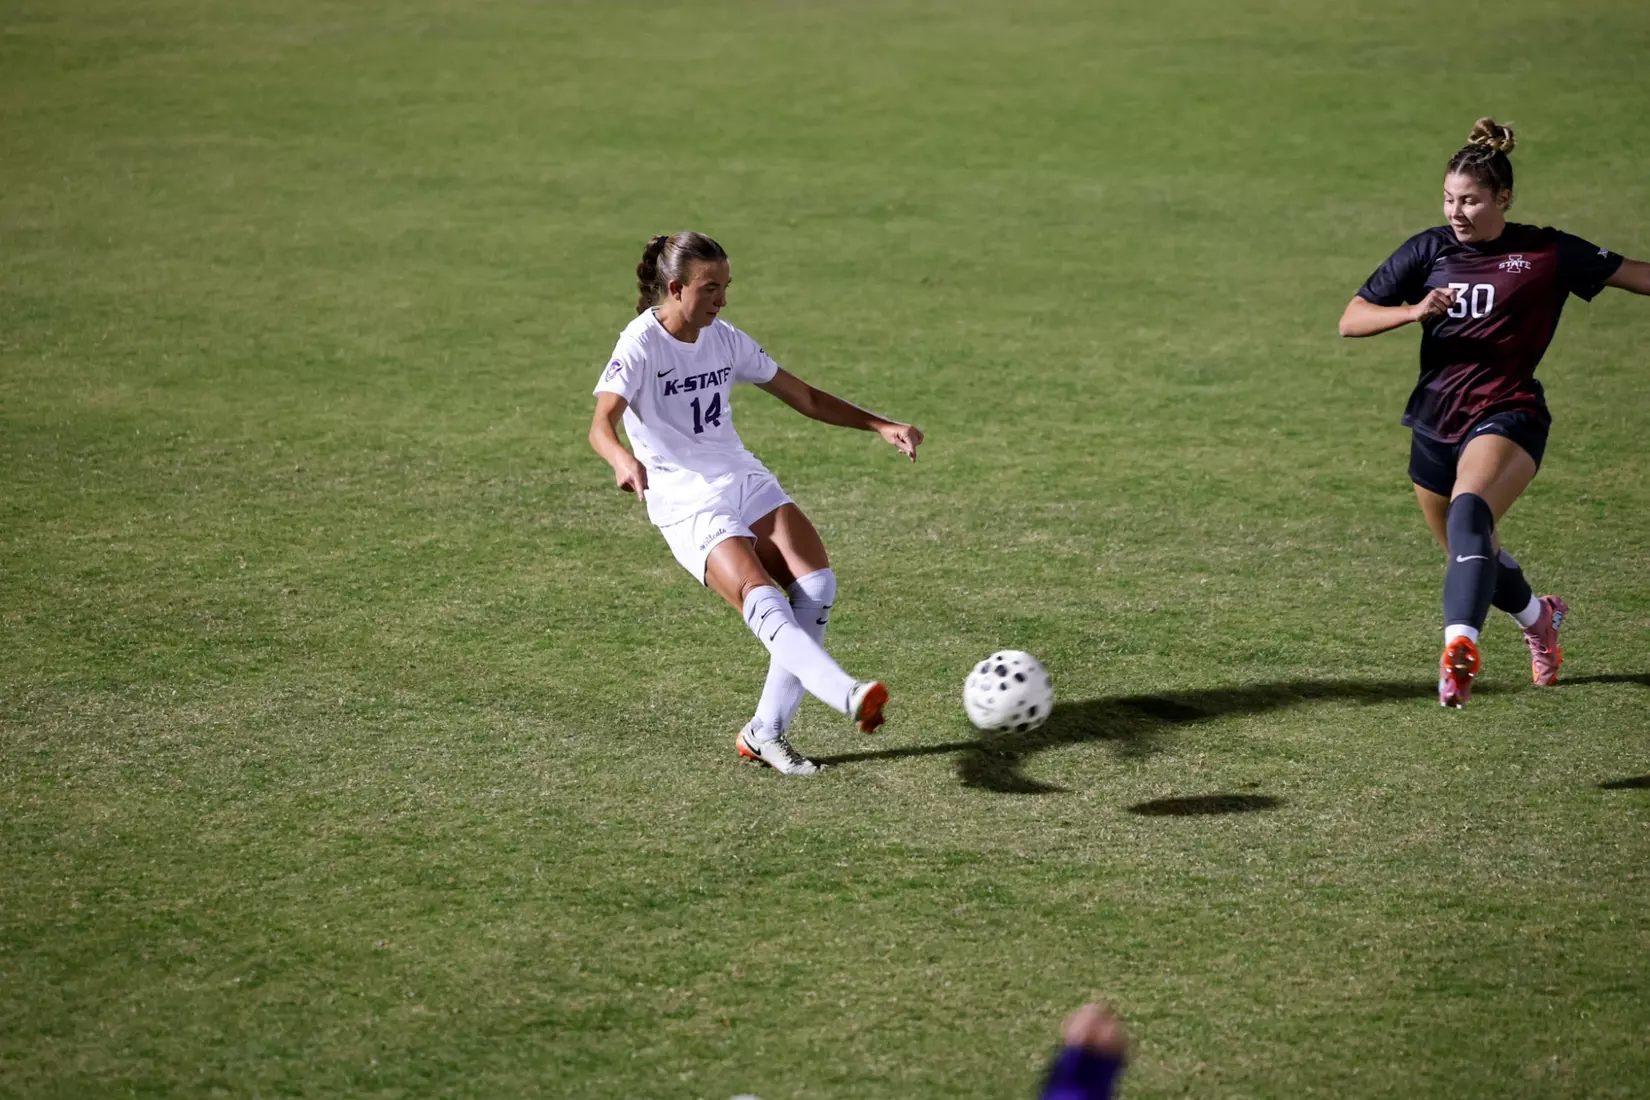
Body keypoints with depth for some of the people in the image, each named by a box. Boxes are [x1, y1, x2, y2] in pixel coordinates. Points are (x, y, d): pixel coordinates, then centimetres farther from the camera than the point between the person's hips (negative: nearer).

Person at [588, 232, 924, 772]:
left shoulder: (725, 339, 7)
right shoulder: (641, 344, -11)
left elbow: (804, 397, 14)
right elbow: (601, 424, -24)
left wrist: (881, 426, 5)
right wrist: (624, 461, -48)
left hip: (746, 482, 6)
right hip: (686, 504, -6)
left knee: (816, 585, -14)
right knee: (762, 598, -28)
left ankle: (767, 733, -7)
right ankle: (847, 695, -43)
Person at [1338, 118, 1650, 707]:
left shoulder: (1547, 254, -4)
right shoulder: (1428, 250, 3)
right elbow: (1351, 320, -1)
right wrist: (1414, 311, -18)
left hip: (1507, 415, -5)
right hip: (1435, 420, 5)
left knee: (1470, 512, -34)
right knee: (1473, 556, 18)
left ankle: (1459, 646, -47)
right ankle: (1538, 618, 49)